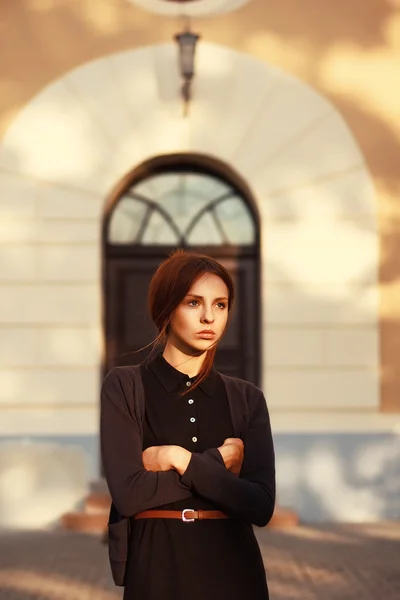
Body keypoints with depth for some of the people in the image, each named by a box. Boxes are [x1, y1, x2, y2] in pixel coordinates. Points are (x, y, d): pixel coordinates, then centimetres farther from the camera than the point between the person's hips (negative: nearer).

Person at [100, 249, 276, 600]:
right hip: (157, 568, -2)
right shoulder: (124, 387, -3)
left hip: (233, 568, 2)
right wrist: (217, 463, -9)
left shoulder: (247, 398, 4)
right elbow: (128, 493, -13)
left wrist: (182, 460, -12)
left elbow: (262, 506, -6)